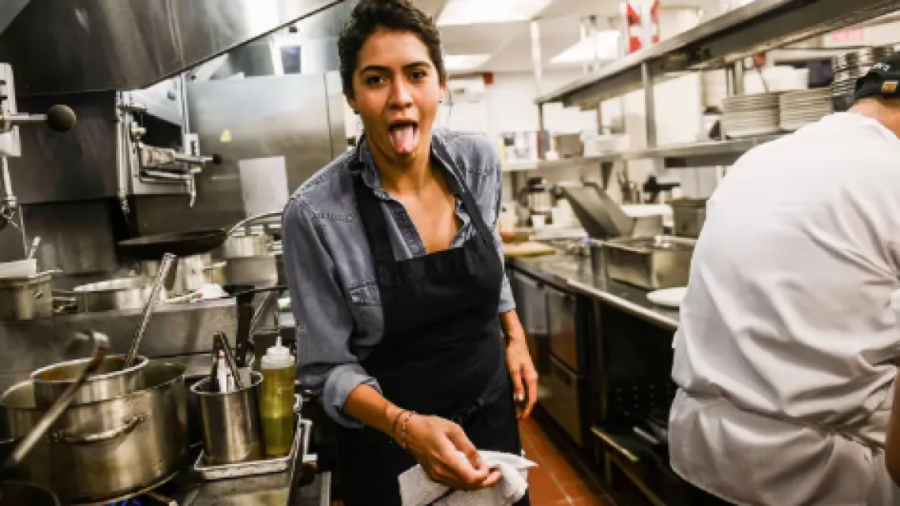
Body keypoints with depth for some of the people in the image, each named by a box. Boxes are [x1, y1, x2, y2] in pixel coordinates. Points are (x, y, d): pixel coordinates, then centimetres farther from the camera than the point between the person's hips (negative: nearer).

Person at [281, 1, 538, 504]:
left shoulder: (479, 160, -9)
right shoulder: (317, 213, -23)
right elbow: (327, 366, -15)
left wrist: (515, 338, 5)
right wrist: (405, 426, -30)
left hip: (491, 409, 5)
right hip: (389, 442, -4)